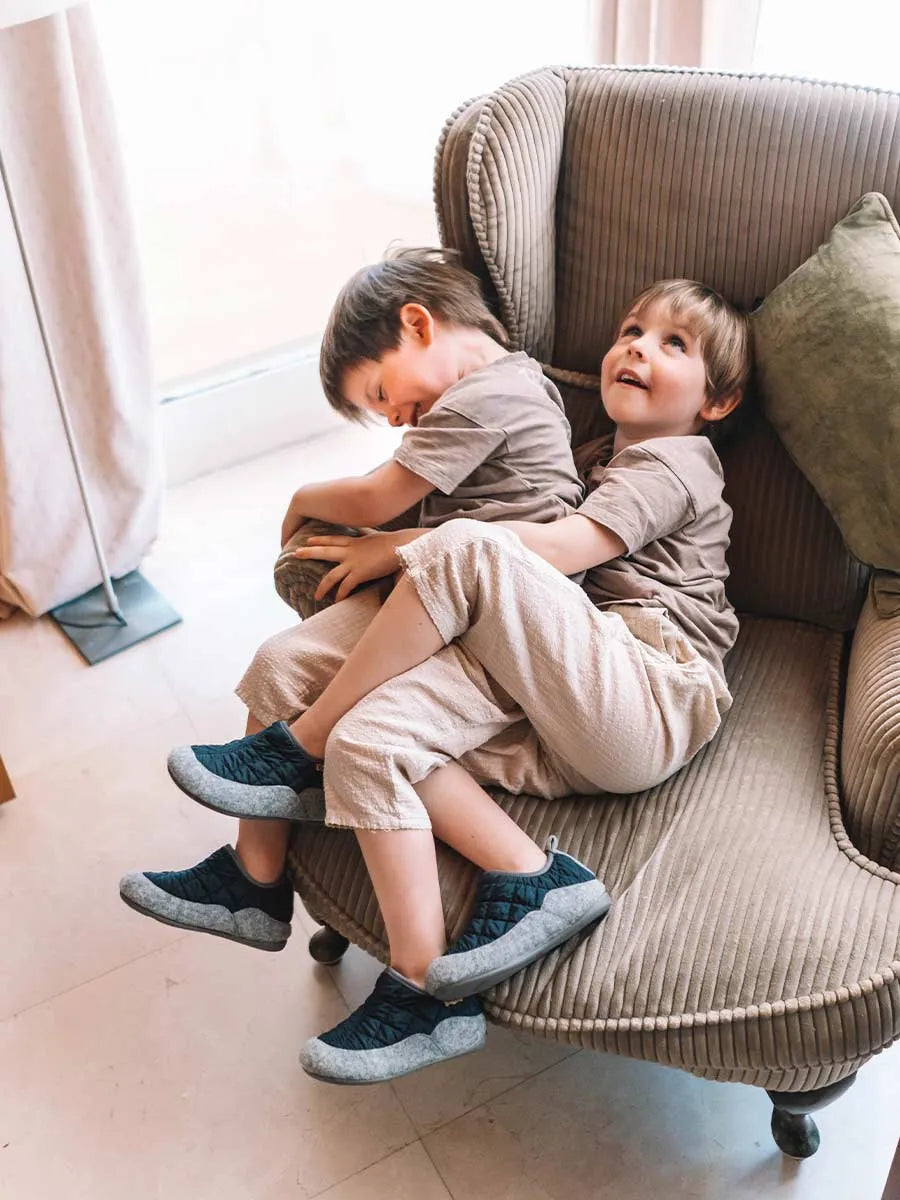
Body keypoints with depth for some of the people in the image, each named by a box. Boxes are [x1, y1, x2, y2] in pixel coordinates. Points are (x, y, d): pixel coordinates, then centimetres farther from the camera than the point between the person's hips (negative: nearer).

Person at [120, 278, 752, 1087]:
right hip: (567, 726, 8)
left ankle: (296, 747, -11)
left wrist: (404, 548, -6)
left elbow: (565, 548, -12)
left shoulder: (675, 460, 4)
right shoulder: (609, 458, 34)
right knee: (368, 739, -13)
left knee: (465, 552, -26)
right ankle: (426, 986, -19)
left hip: (652, 699, -8)